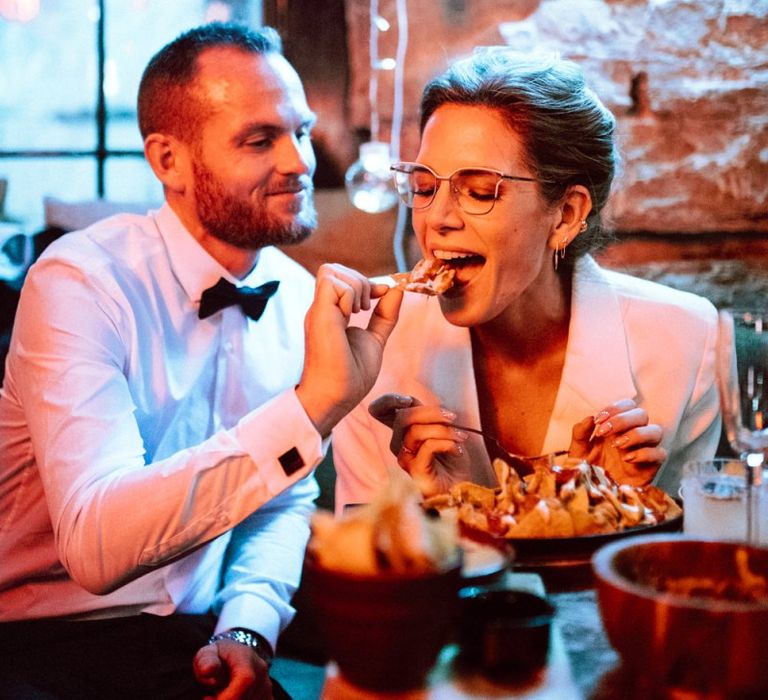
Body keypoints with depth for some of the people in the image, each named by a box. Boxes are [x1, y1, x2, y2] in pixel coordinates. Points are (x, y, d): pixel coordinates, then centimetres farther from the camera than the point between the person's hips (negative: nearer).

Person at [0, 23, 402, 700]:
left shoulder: (303, 299, 1)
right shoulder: (81, 281, -17)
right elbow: (94, 545, -29)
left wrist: (246, 629, -6)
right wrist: (313, 403, -35)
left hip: (198, 643, 5)